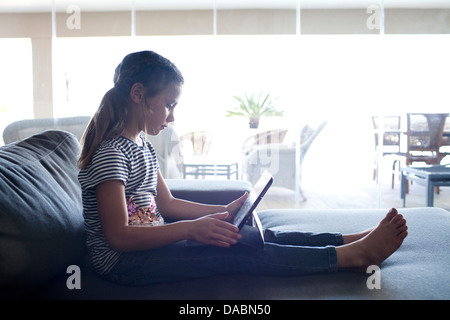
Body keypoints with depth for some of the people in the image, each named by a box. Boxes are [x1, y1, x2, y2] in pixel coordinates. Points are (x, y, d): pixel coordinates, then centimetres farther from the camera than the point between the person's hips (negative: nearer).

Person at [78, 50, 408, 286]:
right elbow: (119, 236, -25)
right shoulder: (111, 152, -20)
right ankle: (354, 255, -23)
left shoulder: (141, 145, 9)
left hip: (151, 240, 9)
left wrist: (224, 211, 7)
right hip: (122, 261, -9)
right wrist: (191, 229, -28)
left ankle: (354, 239, -6)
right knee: (233, 252, -22)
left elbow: (166, 203, 14)